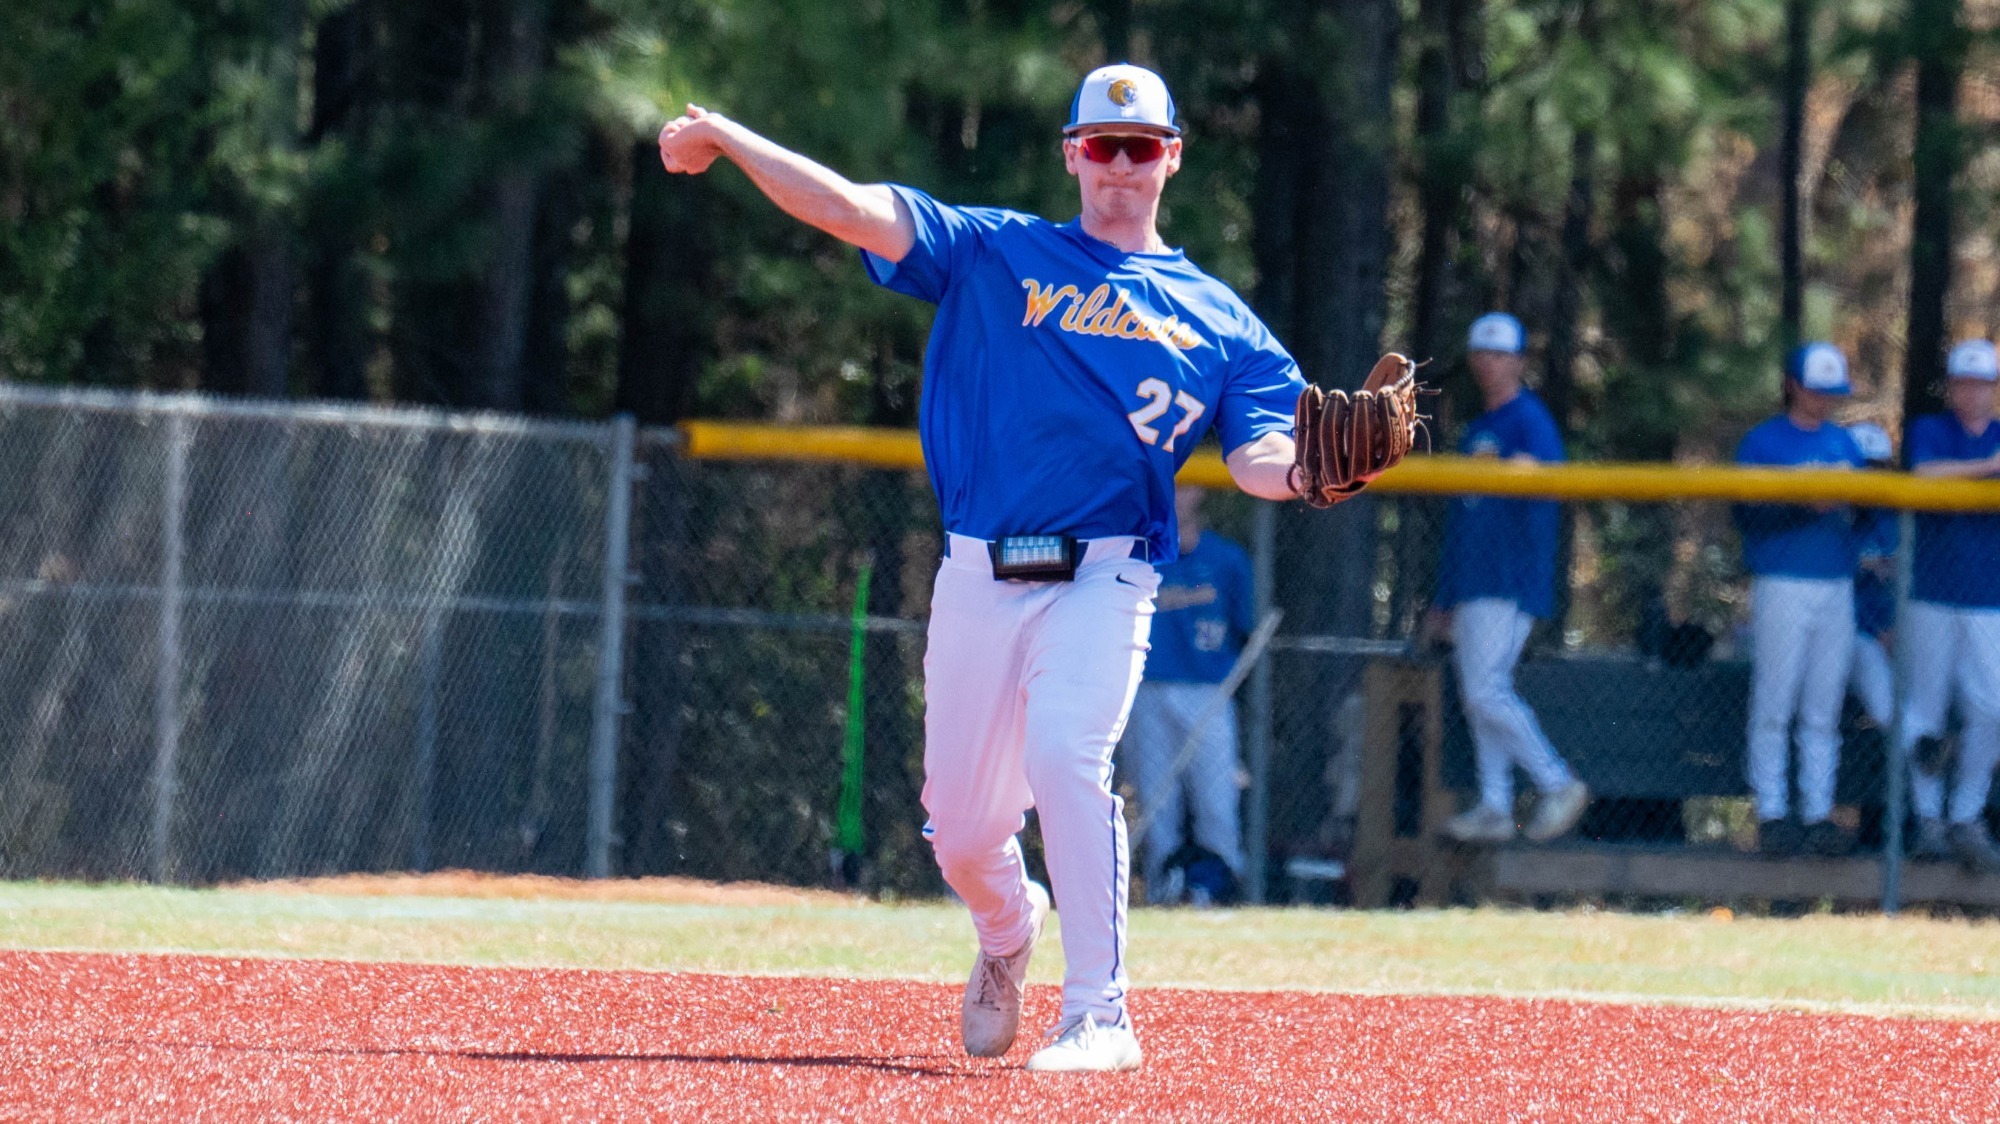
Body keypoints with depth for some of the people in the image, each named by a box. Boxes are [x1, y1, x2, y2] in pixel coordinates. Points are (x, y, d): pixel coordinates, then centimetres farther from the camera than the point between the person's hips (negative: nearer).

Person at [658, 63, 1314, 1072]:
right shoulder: (992, 254, 10)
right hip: (978, 575, 2)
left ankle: (1098, 1014, -22)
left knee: (1066, 755, -26)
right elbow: (849, 208, 1)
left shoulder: (1218, 318, 11)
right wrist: (727, 140, -9)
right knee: (959, 822, 5)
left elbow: (1256, 457, 0)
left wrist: (1308, 469, -23)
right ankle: (1008, 932, 41)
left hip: (1101, 578, -2)